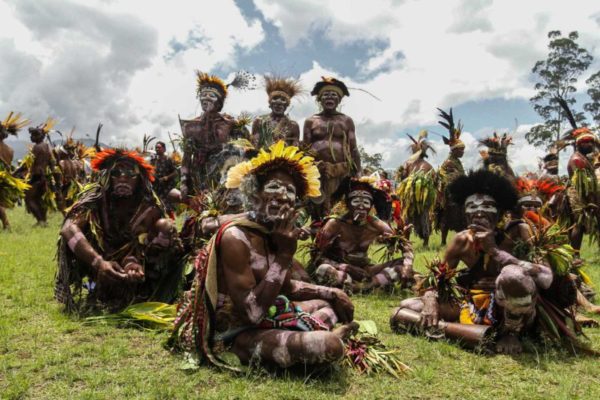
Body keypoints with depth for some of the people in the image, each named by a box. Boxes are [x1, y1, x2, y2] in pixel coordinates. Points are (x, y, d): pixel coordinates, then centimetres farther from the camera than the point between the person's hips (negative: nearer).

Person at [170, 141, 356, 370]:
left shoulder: (274, 233, 1)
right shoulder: (235, 238, -24)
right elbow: (251, 312, -29)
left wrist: (332, 293, 9)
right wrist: (285, 255, -25)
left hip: (269, 316, 9)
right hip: (237, 335, -9)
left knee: (334, 303, 22)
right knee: (330, 346, -24)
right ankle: (323, 333, 5)